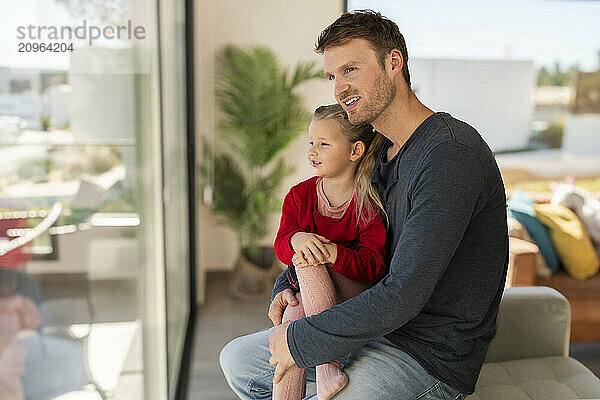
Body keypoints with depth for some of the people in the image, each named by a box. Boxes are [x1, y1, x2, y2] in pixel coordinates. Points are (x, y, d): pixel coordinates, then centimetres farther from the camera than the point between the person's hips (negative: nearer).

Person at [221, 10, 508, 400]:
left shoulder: (452, 152, -24)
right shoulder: (382, 151, 7)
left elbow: (403, 295, -27)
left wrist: (301, 341, -18)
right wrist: (291, 285, -1)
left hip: (432, 357, -8)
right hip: (378, 323, 9)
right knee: (237, 359, 11)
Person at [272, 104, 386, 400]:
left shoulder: (369, 203, -9)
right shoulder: (300, 195, 6)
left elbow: (373, 267, -17)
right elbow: (281, 244, -4)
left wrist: (333, 253, -36)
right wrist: (297, 239, -29)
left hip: (359, 294, -3)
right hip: (307, 296, 4)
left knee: (308, 262, -29)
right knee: (289, 329, -27)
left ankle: (328, 363, -35)